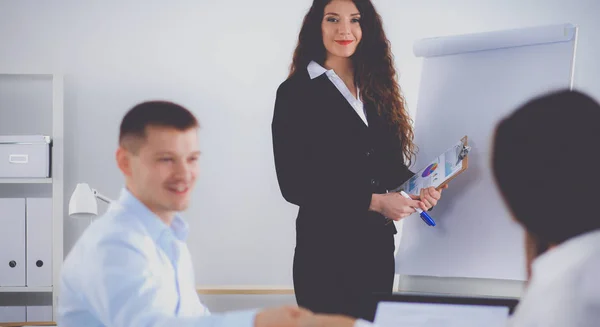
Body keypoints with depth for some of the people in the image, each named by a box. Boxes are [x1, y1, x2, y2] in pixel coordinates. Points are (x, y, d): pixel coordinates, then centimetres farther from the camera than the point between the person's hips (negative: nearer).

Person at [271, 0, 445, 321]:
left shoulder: (375, 88, 10)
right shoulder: (296, 92, -6)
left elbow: (388, 162, 14)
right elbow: (293, 184, -12)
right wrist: (374, 202, -15)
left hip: (379, 243, 5)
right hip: (326, 246, -5)